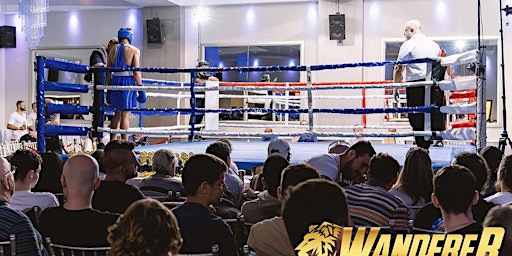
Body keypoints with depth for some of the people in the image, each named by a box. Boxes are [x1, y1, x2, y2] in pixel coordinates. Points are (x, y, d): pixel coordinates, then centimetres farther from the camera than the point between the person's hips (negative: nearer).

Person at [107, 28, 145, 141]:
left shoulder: (113, 50, 11)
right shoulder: (134, 50, -4)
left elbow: (108, 71, 10)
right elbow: (136, 72, -11)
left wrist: (109, 85, 18)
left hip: (115, 82, 5)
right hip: (128, 81, -5)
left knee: (117, 113, 16)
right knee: (125, 114, -3)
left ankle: (113, 141, 17)